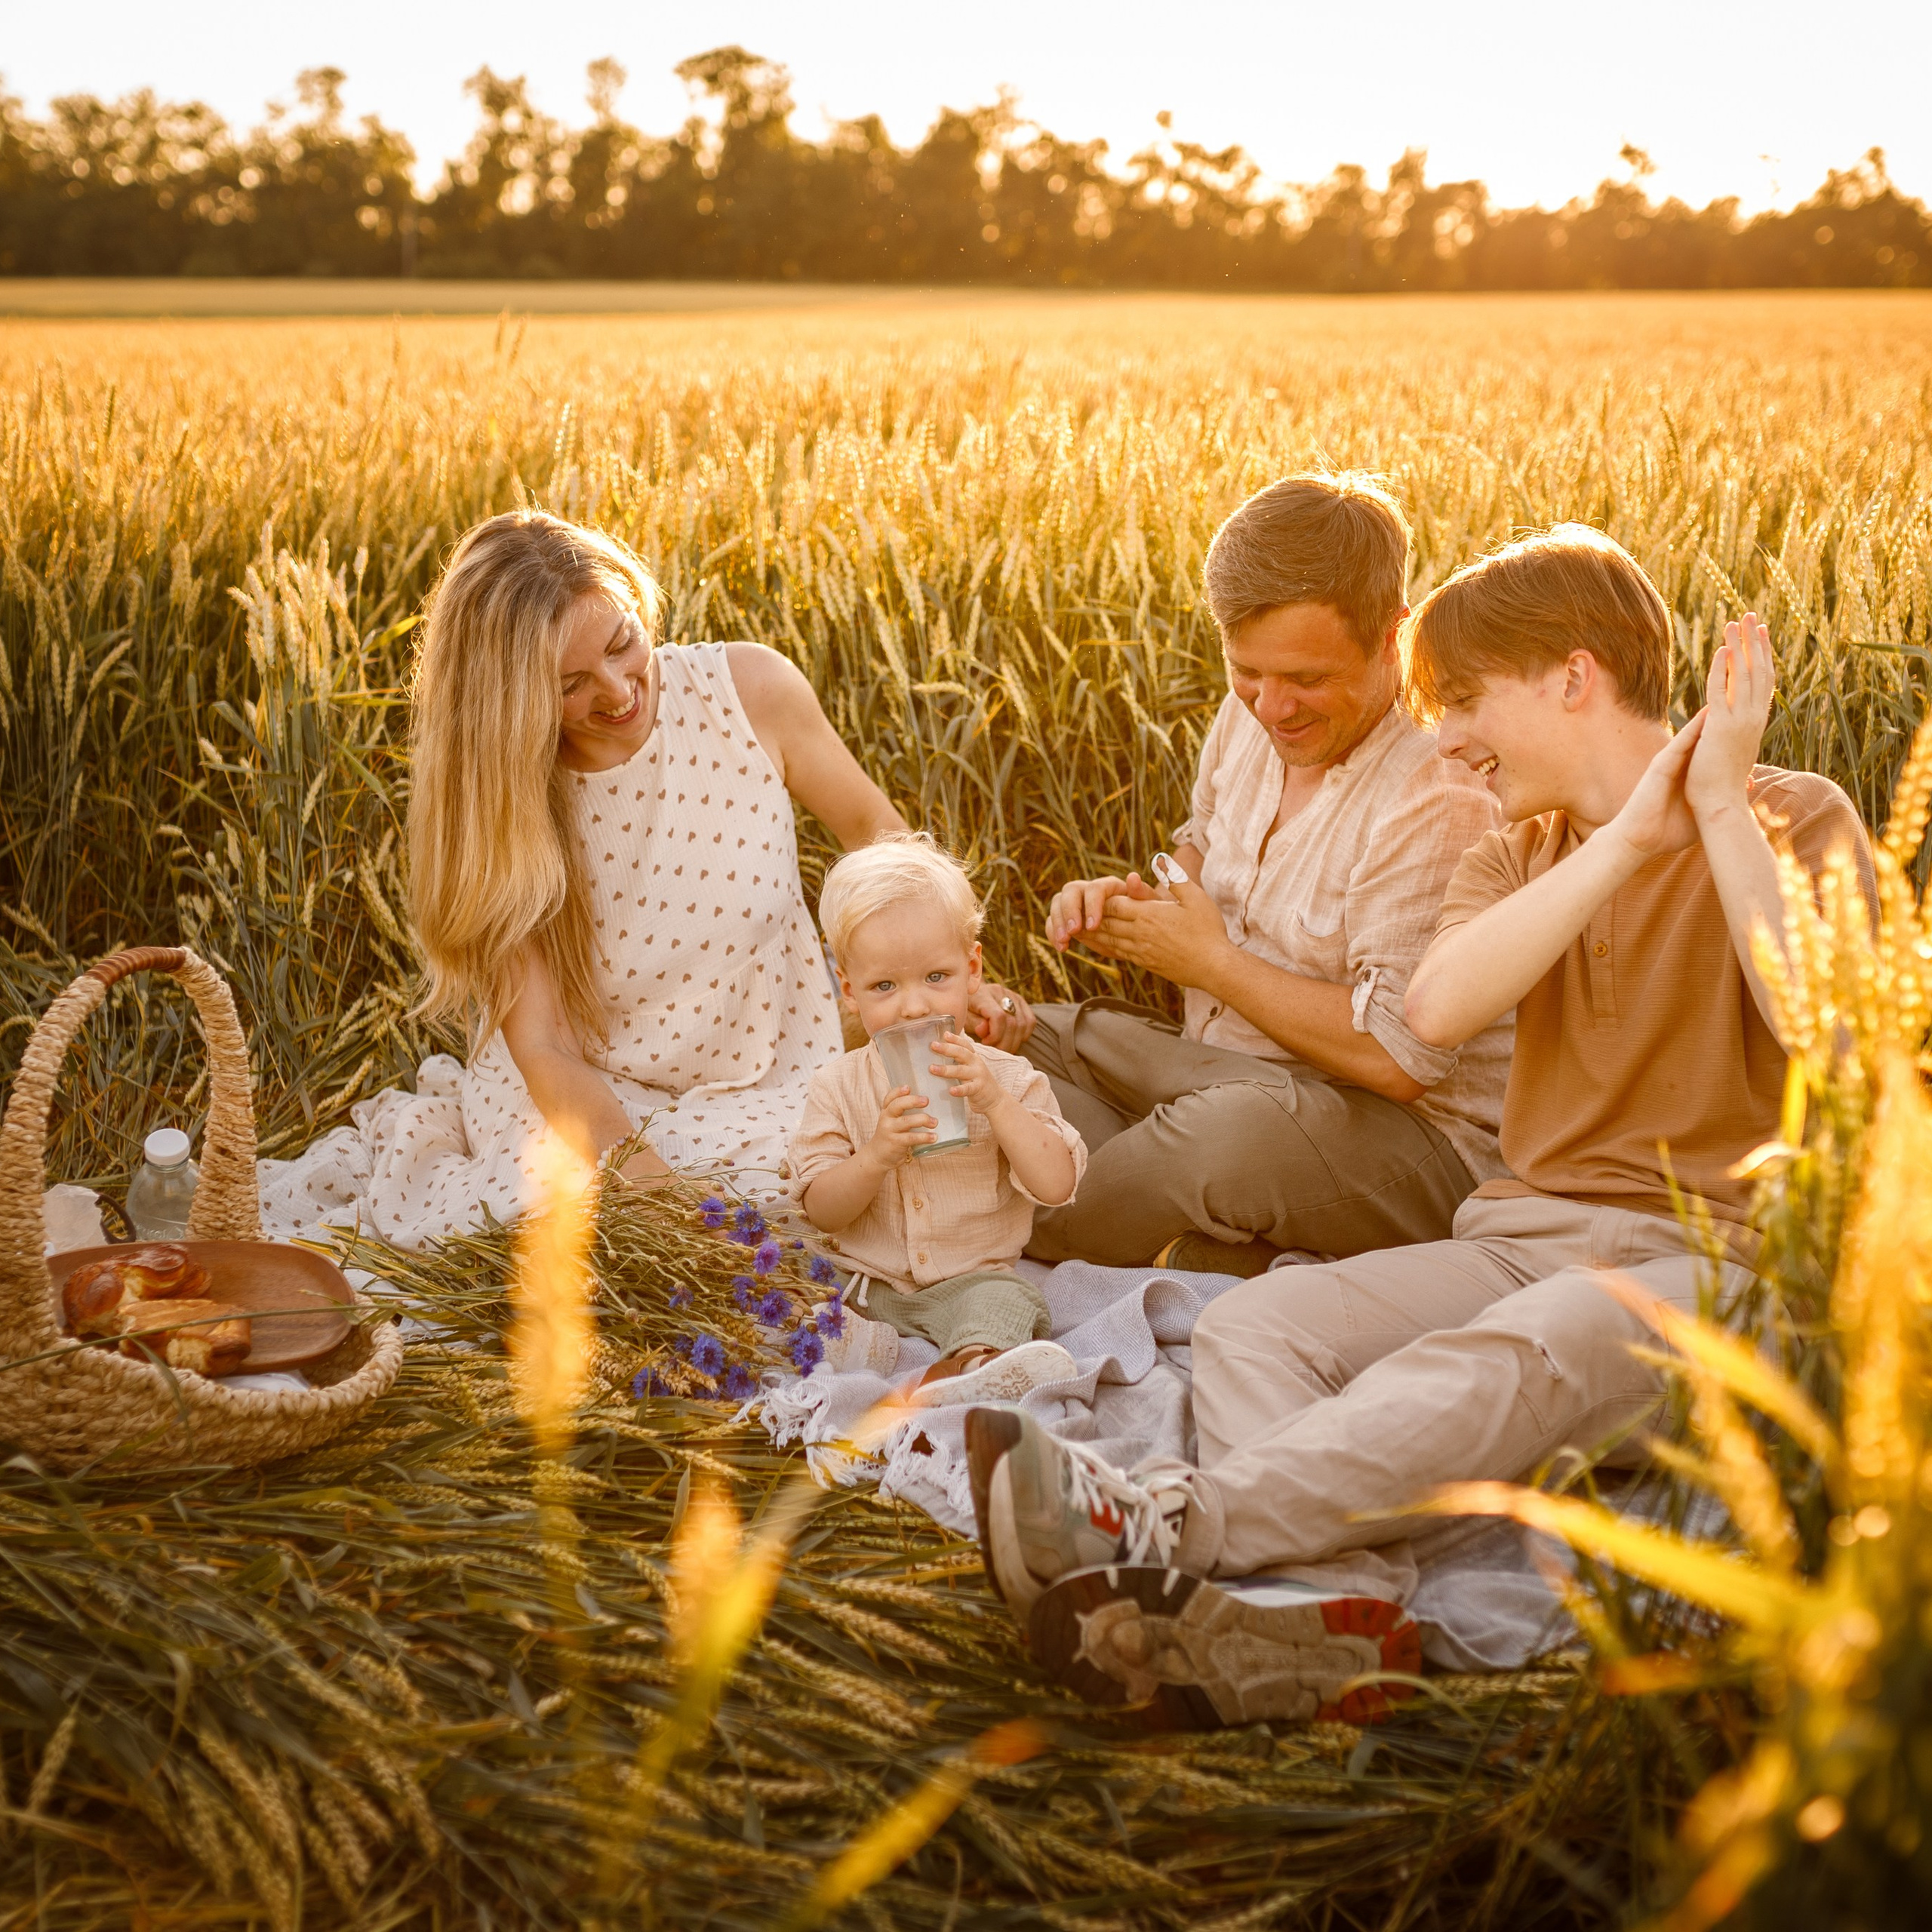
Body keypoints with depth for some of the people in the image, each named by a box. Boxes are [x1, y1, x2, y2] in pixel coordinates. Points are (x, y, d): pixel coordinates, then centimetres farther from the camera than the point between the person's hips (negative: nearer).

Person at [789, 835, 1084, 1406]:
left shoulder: (1008, 1079, -1)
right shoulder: (838, 1087, 1)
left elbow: (1056, 1185, -11)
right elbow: (819, 1211, -4)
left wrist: (995, 1102, -21)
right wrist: (876, 1156, -23)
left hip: (972, 1279, -2)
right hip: (862, 1281, 2)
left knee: (1005, 1301, -31)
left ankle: (976, 1360, -54)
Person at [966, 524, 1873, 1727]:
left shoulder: (1796, 821, 1)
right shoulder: (1518, 857, 16)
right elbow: (1439, 1010, -8)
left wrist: (1718, 804, -16)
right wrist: (1628, 837, -13)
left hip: (1715, 1262, -5)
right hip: (1526, 1236, 6)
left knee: (1511, 1358, -37)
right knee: (1248, 1327, -19)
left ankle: (1167, 1526, -51)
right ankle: (1334, 1603, -45)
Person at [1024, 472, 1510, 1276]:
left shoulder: (1439, 799, -25)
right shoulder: (1252, 716, 1)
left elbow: (1397, 1056, -27)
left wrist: (1210, 960, -18)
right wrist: (1128, 900, -1)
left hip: (1407, 1131, -9)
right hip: (1227, 1072, 9)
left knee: (1232, 1131, -39)